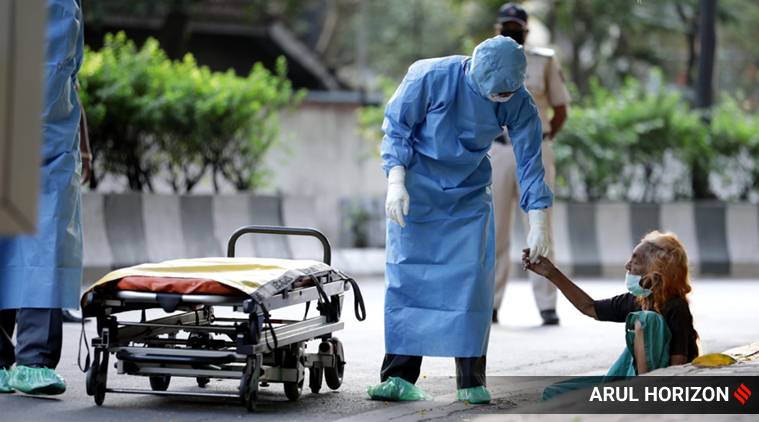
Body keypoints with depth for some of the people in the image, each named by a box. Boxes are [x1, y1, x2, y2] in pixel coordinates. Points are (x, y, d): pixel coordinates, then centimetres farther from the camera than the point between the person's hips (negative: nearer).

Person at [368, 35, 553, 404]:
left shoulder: (518, 103, -16)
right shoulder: (430, 77, -24)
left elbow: (529, 162, -7)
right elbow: (396, 127, -12)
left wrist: (538, 224, -9)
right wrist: (396, 183, -20)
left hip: (469, 196, 2)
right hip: (417, 188, -2)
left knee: (472, 278, -6)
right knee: (407, 276, -6)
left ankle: (471, 381, -2)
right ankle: (399, 376, -3)